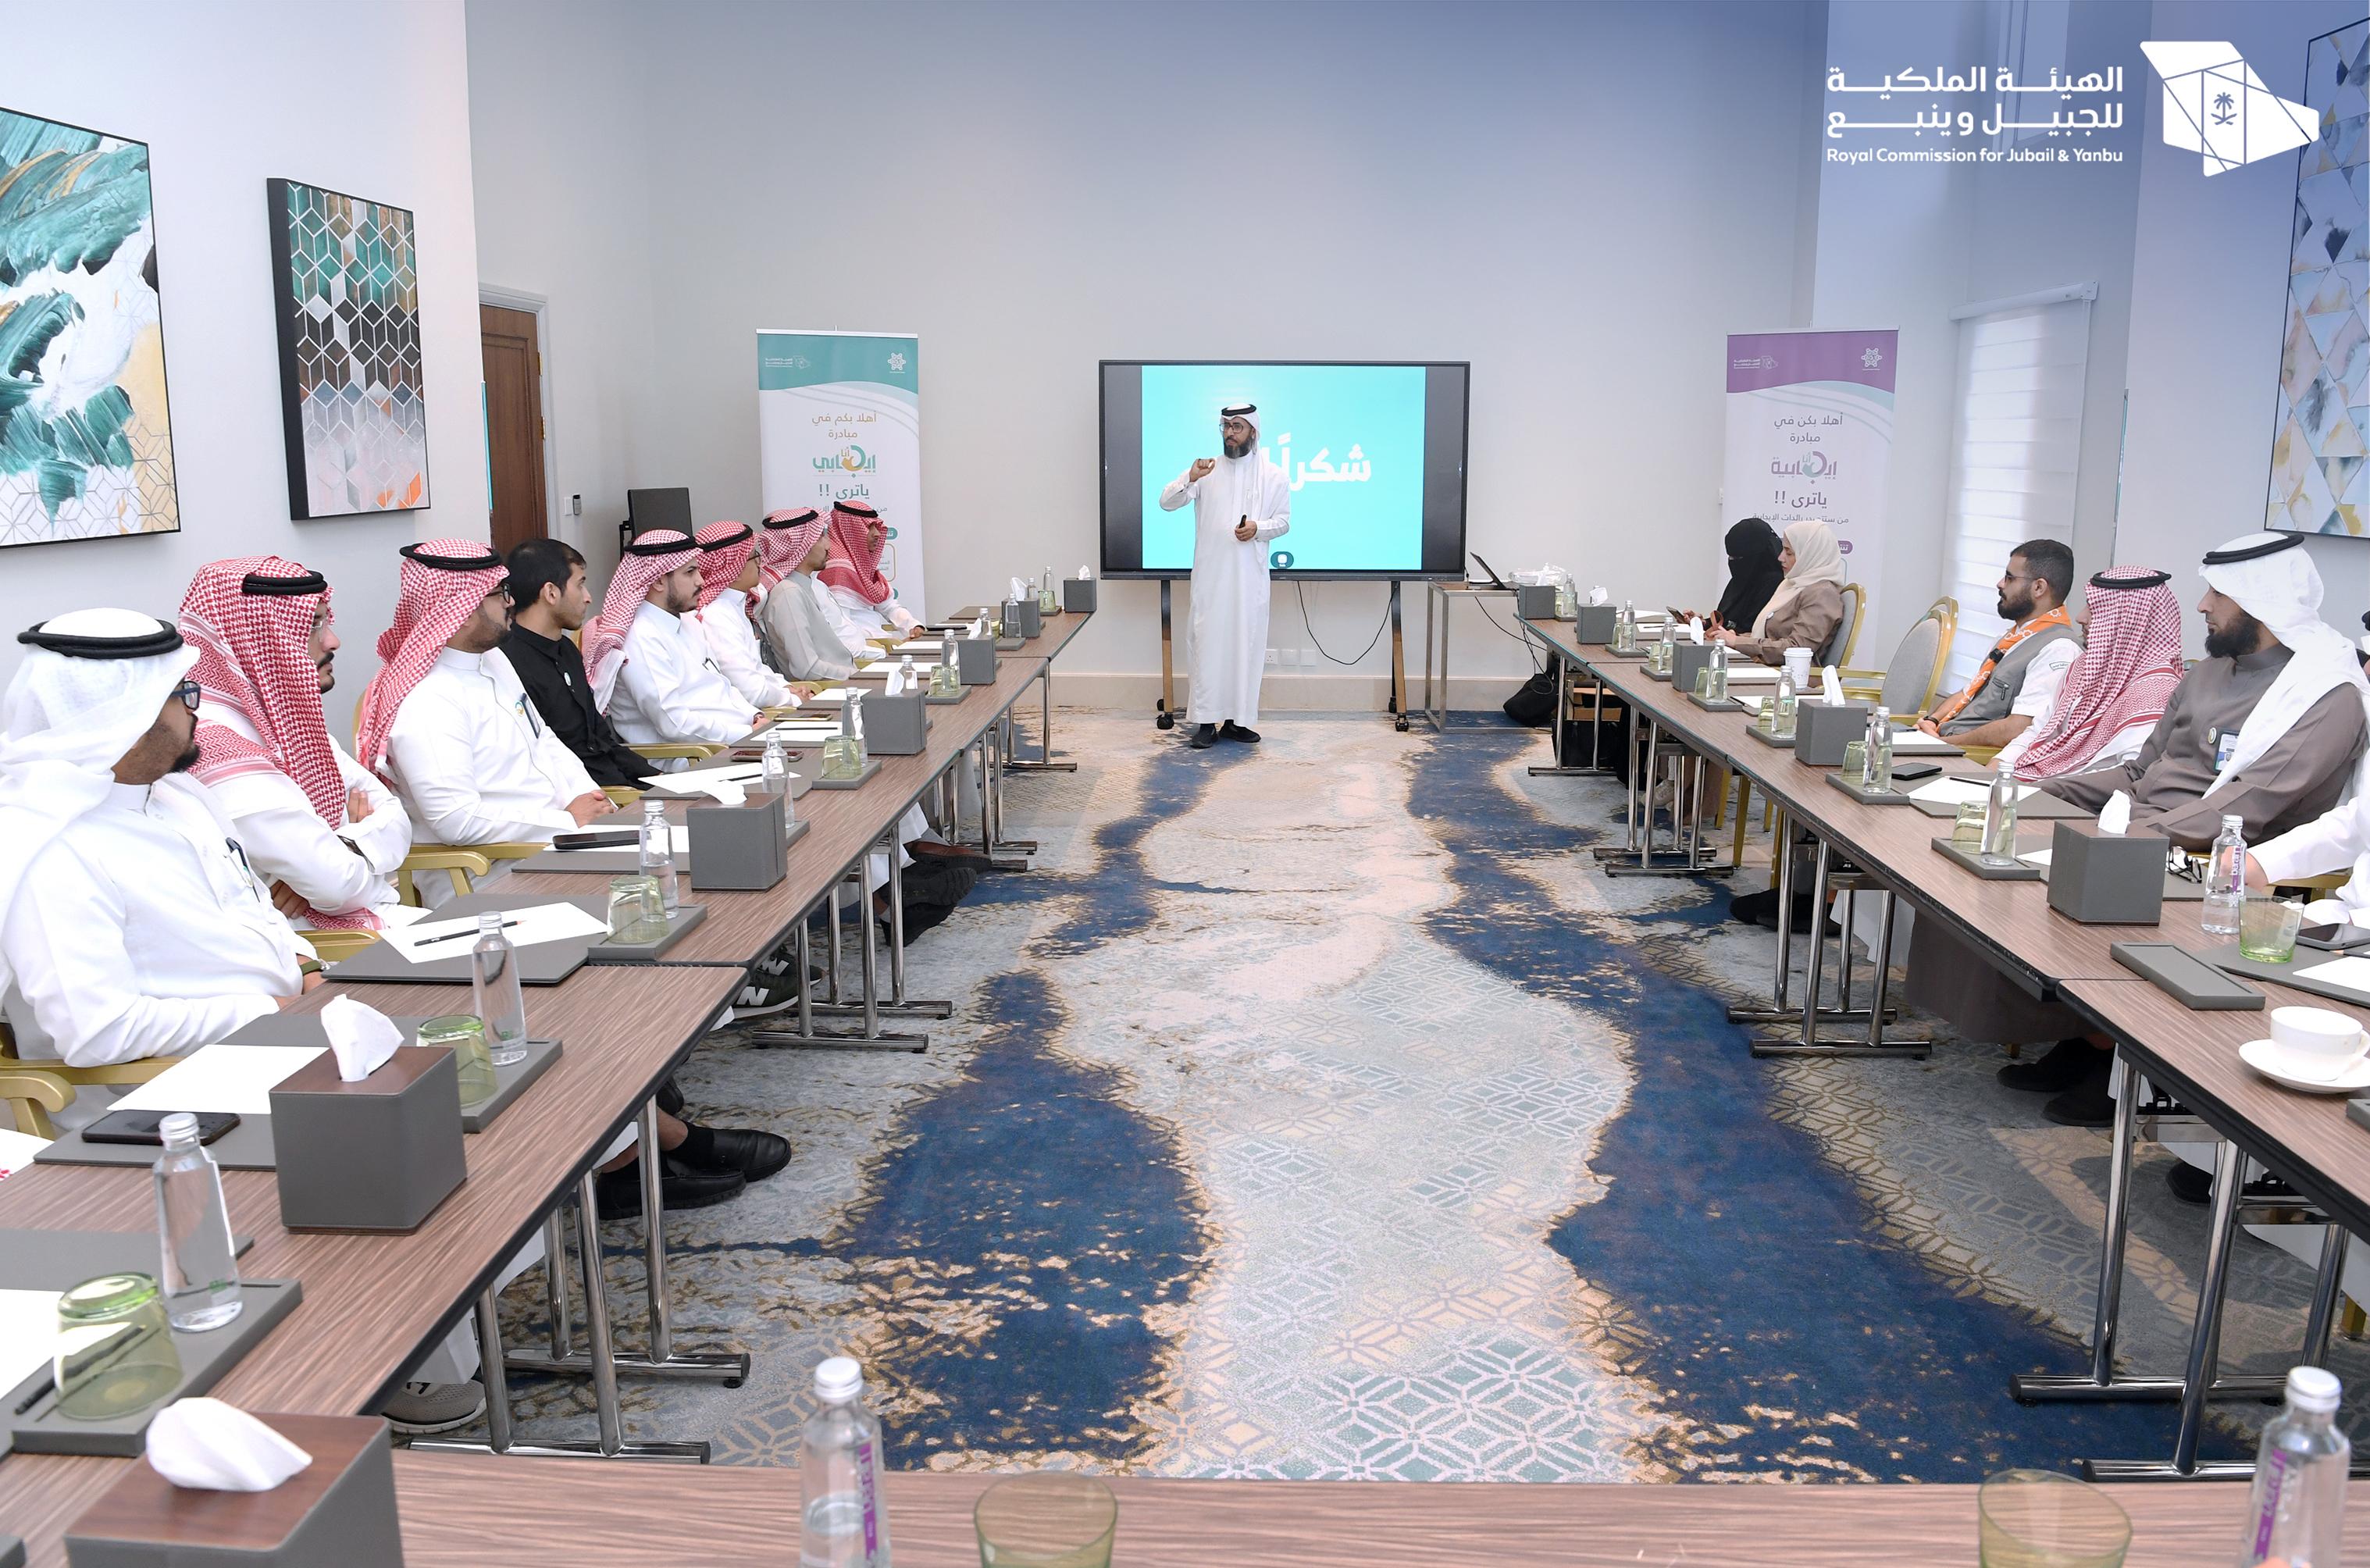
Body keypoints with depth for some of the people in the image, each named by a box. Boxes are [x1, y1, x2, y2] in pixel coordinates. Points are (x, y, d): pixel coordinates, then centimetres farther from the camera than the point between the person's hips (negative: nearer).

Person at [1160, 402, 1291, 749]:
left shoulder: (1273, 476, 5)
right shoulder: (1206, 469, 5)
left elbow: (1283, 521, 8)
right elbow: (1167, 502, -3)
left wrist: (1259, 528, -14)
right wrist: (1190, 479, -22)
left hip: (1250, 576, 1)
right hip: (1210, 574, 0)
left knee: (1246, 644, 3)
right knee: (1206, 642, -2)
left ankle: (1236, 720, 11)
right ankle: (1205, 721, 2)